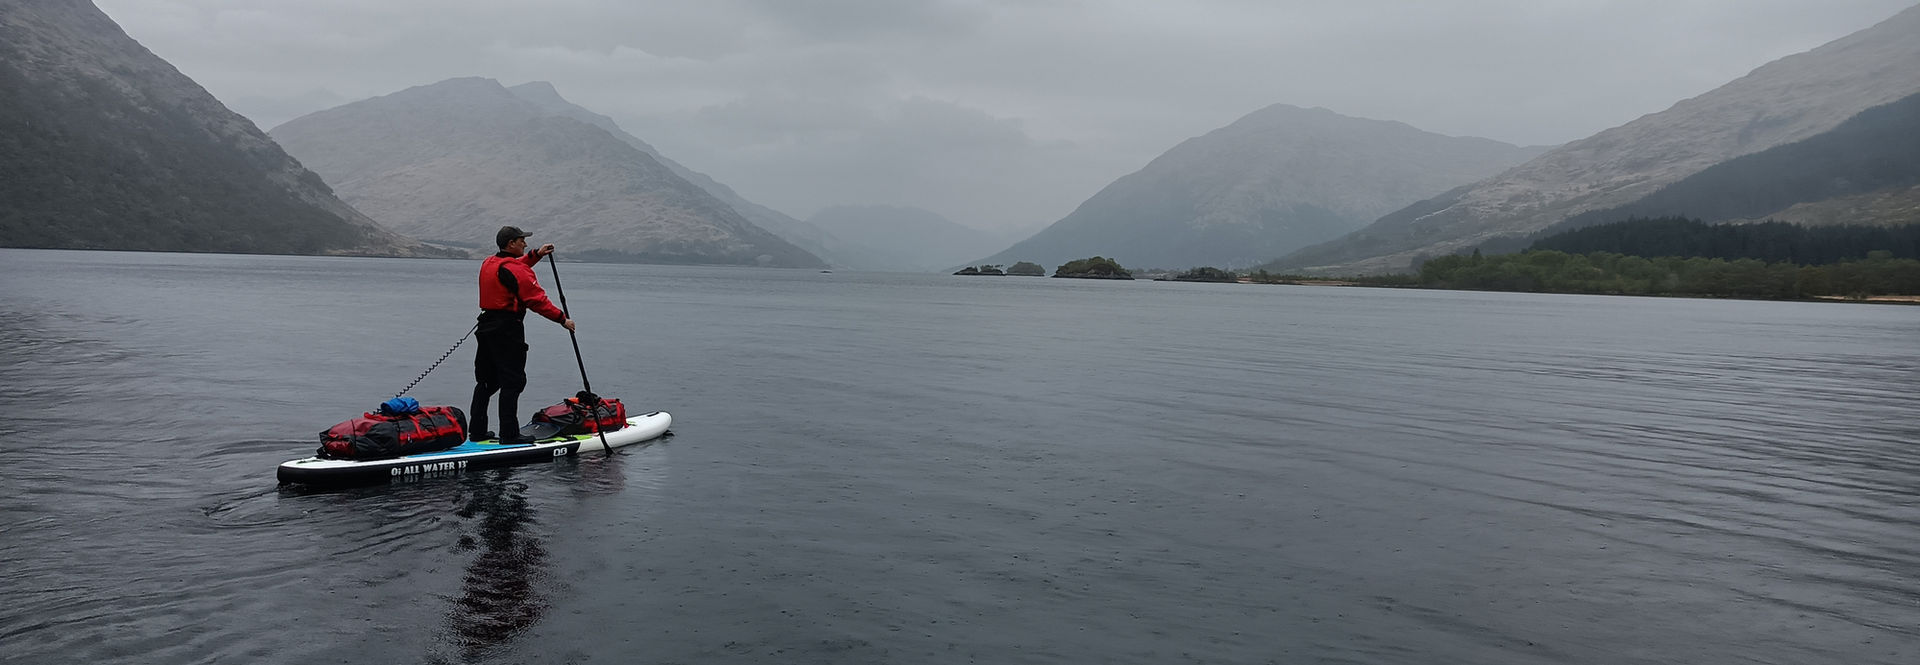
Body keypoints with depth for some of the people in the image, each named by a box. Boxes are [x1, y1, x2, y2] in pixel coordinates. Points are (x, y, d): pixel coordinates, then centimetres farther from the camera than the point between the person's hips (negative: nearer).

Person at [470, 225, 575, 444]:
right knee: (512, 382, -5)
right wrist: (562, 319, -11)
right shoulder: (516, 270, -15)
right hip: (507, 330, -9)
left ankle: (476, 431, 20)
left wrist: (536, 254, 31)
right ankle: (509, 434, -5)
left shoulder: (489, 263, 13)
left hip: (486, 327, 9)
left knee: (486, 381, 15)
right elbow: (537, 300, -18)